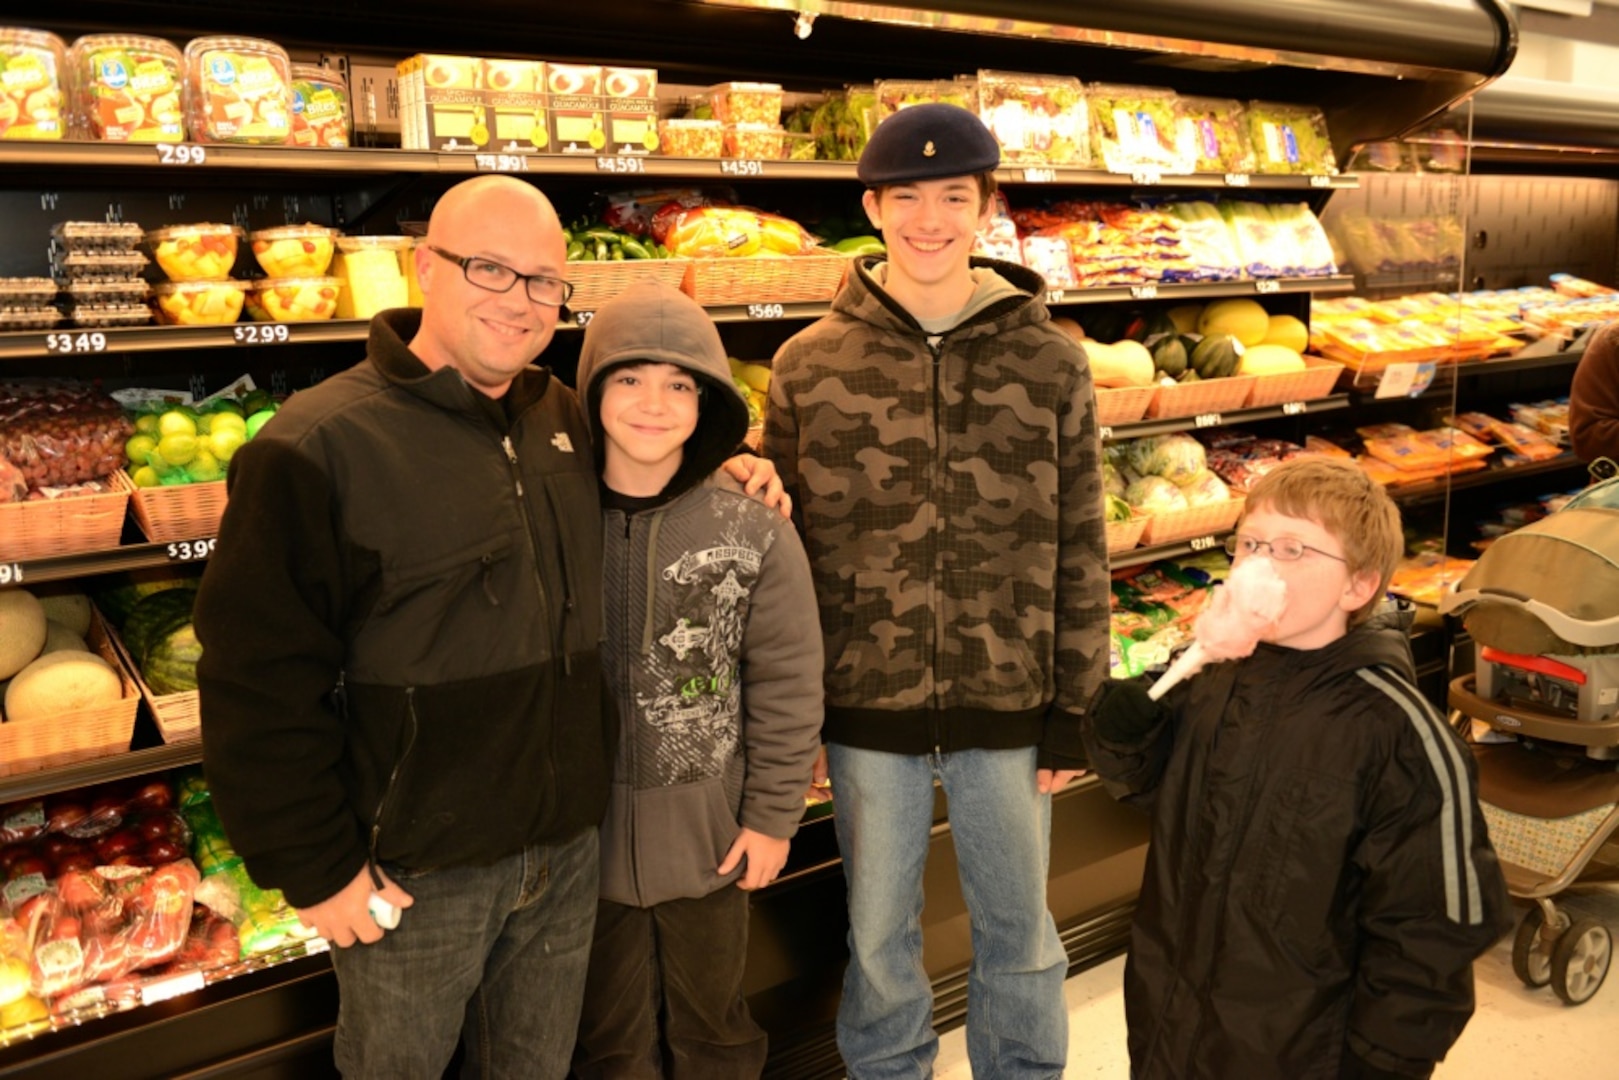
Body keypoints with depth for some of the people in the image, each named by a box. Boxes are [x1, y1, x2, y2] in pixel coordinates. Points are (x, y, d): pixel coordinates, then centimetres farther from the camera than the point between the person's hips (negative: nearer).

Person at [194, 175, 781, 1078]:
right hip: (414, 871, -5)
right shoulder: (321, 446, -16)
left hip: (568, 847, 5)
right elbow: (258, 684, -16)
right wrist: (316, 867, -14)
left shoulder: (569, 419, 3)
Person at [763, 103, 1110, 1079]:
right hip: (866, 705, 0)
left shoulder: (1051, 363, -2)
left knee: (1020, 929, 18)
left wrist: (1075, 712, 0)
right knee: (878, 933, 18)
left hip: (1009, 704, 0)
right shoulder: (810, 364, -2)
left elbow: (1080, 550, 0)